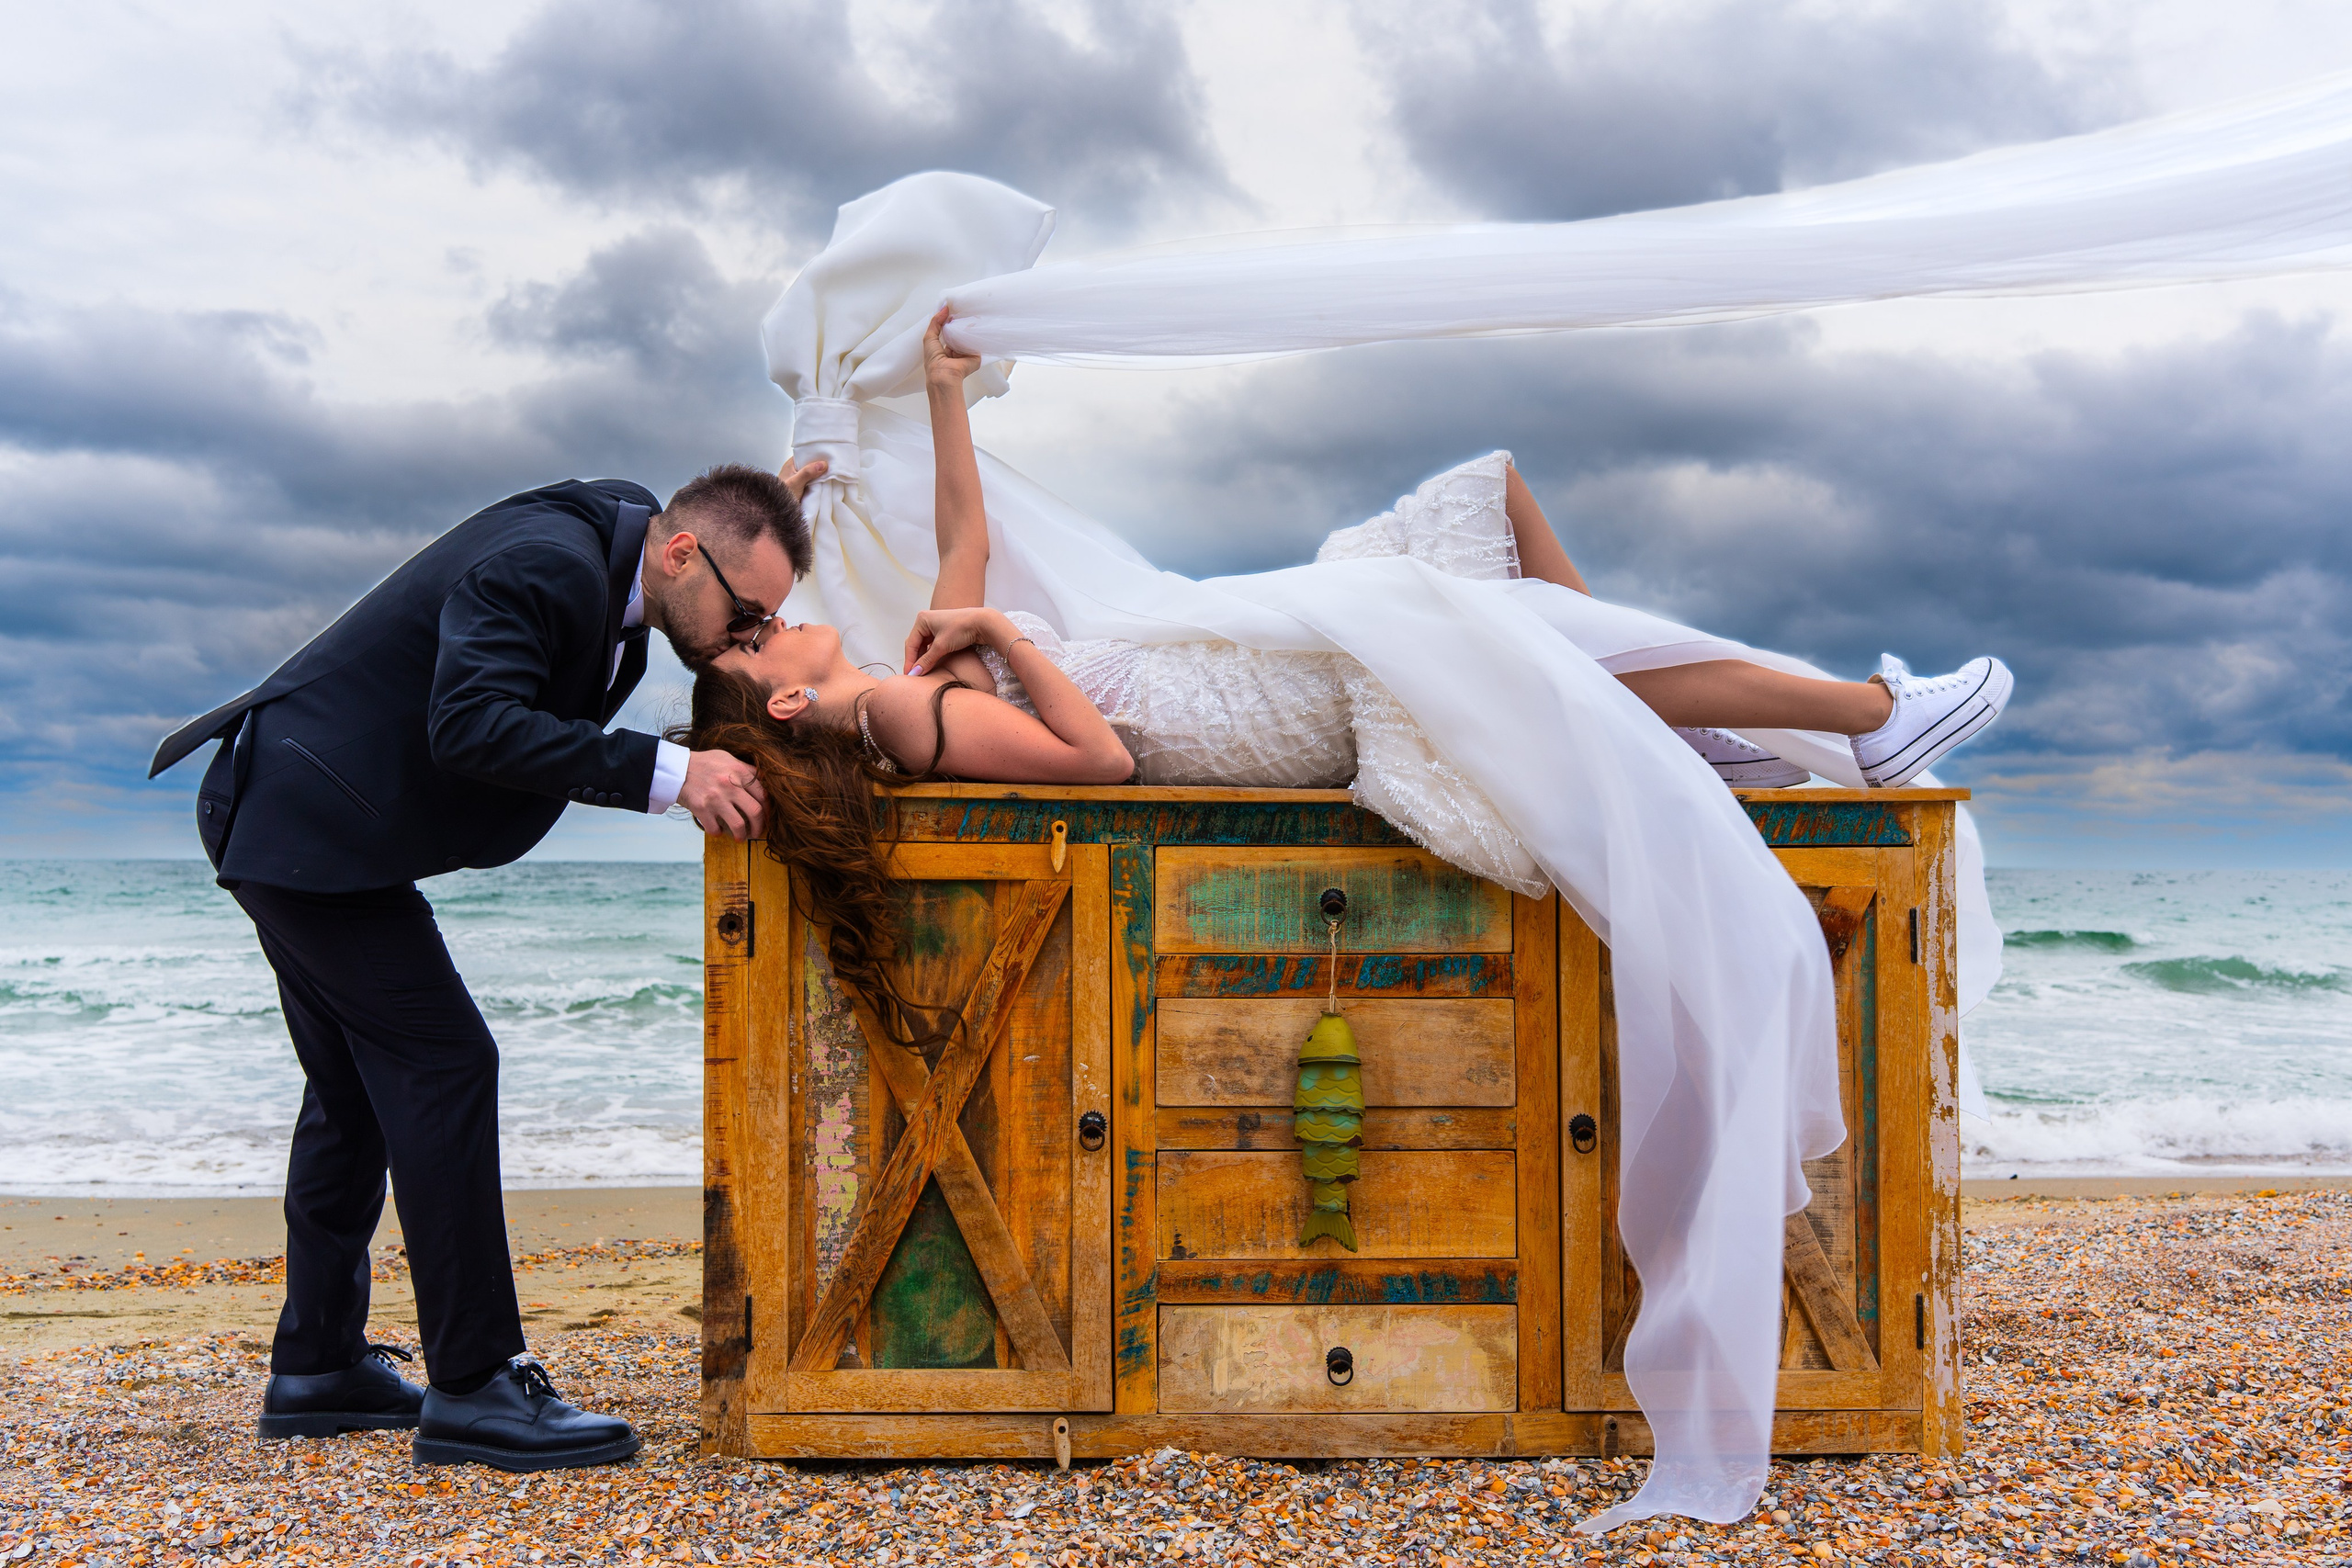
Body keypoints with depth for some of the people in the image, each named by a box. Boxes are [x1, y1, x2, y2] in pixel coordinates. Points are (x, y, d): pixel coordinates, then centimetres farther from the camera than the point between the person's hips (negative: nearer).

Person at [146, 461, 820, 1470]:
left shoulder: (604, 575, 7)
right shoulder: (545, 563, -24)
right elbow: (471, 725, -34)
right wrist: (666, 772, -36)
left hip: (288, 819, 11)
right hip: (304, 824, -11)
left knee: (358, 1082, 15)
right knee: (442, 1064, -12)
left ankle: (318, 1366, 26)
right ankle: (473, 1388, -8)